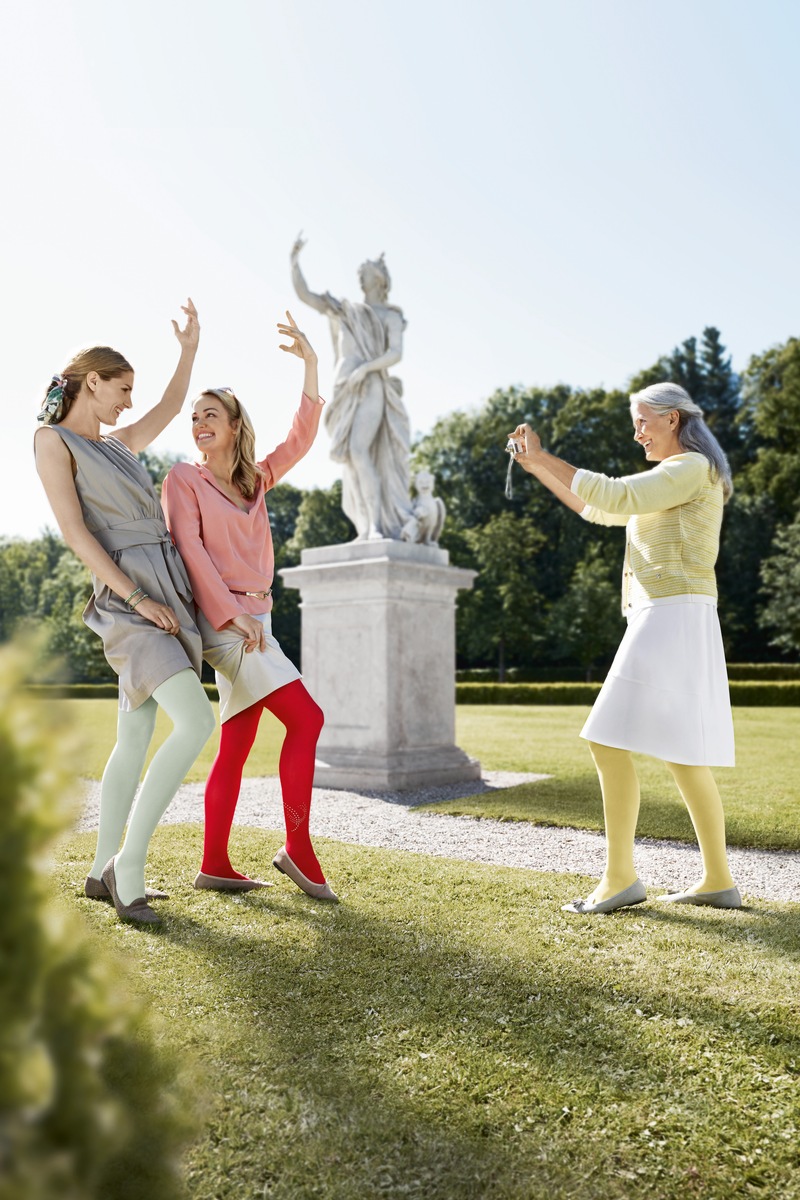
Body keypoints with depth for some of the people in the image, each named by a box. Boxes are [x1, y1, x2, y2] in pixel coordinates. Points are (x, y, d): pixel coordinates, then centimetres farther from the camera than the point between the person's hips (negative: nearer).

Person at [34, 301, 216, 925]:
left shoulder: (118, 446, 21)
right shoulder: (52, 439, -2)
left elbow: (171, 407, 37)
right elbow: (74, 531, -12)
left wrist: (189, 349, 28)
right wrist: (138, 598, -18)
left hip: (168, 595, 8)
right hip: (127, 599, -8)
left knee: (135, 741, 8)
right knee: (197, 722, -22)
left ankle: (103, 873, 18)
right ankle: (128, 863, -9)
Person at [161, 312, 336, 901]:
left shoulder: (254, 481, 17)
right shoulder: (184, 479, 1)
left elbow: (301, 437, 12)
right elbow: (188, 547, -10)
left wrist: (311, 366, 5)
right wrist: (229, 611, -18)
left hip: (253, 621, 7)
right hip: (221, 620, -7)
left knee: (237, 745, 6)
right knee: (306, 718, -13)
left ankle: (215, 866, 12)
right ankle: (298, 848, -7)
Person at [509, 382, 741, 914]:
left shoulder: (692, 467, -5)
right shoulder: (675, 481, 25)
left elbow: (615, 495, -17)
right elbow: (597, 510, 29)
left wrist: (543, 456, -12)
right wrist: (538, 468, 23)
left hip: (671, 616, -10)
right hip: (669, 621, 10)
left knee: (611, 740, -12)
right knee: (680, 754, 10)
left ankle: (620, 877, -8)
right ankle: (718, 880, 15)